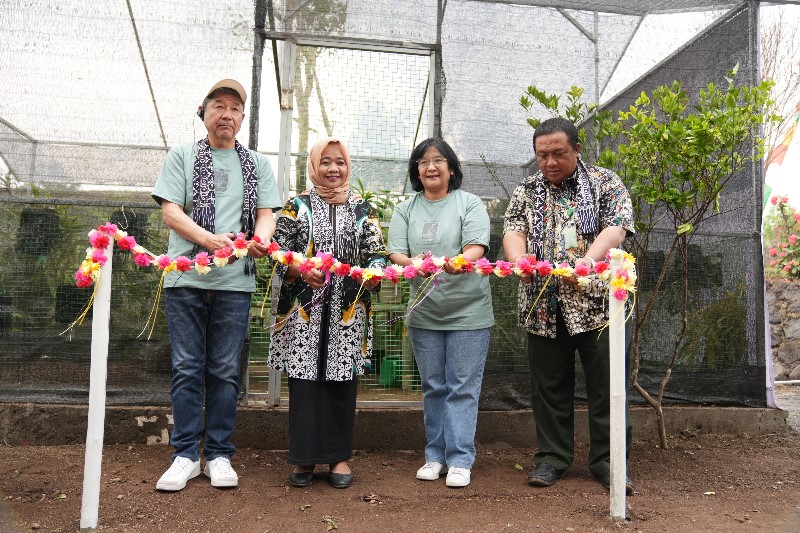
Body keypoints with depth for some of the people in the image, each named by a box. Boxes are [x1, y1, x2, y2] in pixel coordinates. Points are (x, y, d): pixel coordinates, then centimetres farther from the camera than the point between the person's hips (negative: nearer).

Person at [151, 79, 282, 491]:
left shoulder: (257, 164, 17)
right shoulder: (181, 156, 11)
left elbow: (266, 213, 9)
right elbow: (171, 211, 0)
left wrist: (262, 238, -15)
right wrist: (209, 239, -17)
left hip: (235, 281, 1)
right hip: (186, 277, -1)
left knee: (225, 371, 5)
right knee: (187, 368, 2)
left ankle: (218, 455, 14)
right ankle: (186, 455, 11)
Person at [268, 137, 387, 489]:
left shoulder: (363, 210, 11)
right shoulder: (297, 206, 7)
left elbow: (377, 252, 7)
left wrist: (373, 273, -15)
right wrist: (302, 272, -16)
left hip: (347, 312, 1)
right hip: (305, 309, -1)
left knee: (342, 380, 4)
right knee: (304, 379, -1)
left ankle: (339, 456, 16)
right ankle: (303, 457, 12)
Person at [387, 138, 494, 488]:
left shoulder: (470, 204, 1)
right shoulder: (405, 210, 9)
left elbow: (476, 248, -12)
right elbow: (395, 253, -1)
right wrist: (413, 264, -23)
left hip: (468, 311, -3)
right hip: (424, 312, 3)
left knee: (462, 388, -1)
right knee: (433, 387, 12)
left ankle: (460, 460, 9)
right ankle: (435, 455, 24)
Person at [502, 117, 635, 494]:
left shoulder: (606, 183, 5)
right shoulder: (525, 191, 13)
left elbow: (616, 227, -10)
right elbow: (513, 230, 1)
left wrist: (588, 260, -28)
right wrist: (518, 258, -23)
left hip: (595, 303, -2)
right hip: (542, 307, 3)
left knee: (606, 385, 2)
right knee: (549, 386, 10)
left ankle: (606, 460, 16)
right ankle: (552, 457, 22)